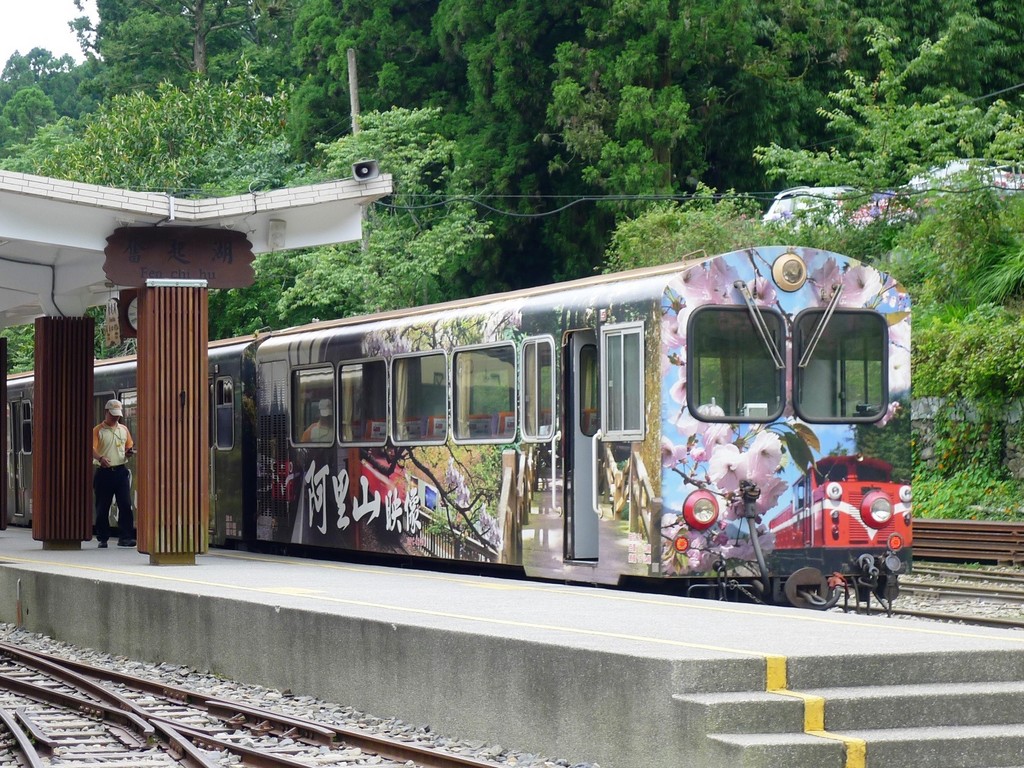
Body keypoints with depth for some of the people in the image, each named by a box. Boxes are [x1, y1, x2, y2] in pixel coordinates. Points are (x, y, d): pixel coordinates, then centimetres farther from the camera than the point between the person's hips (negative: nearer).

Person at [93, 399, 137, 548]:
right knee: (102, 507, 3)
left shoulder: (123, 429, 15)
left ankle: (125, 537, -3)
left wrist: (129, 452, 0)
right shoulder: (97, 430, 0)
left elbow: (129, 447, 25)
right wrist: (100, 458, -33)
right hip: (104, 472, -3)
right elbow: (92, 448, -13)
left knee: (125, 505, -6)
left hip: (121, 471, 3)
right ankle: (103, 539, 11)